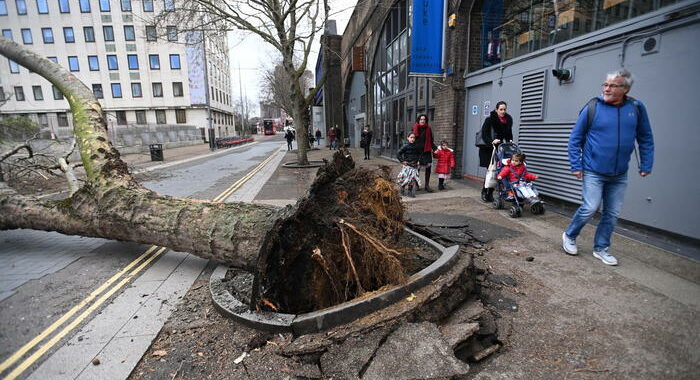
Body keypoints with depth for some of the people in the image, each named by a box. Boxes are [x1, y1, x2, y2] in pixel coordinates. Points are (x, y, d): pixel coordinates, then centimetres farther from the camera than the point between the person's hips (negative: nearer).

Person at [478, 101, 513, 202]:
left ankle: (490, 193, 9)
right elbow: (484, 134, -17)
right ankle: (484, 191, 7)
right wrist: (491, 142, -31)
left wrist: (510, 141, -4)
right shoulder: (489, 119, -10)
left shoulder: (508, 120, 5)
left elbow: (509, 134, 15)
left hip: (498, 148, 5)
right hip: (487, 148, -4)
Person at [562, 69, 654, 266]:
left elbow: (646, 139, 11)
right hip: (593, 172, -4)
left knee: (612, 213, 9)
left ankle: (601, 248, 23)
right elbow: (575, 138, -2)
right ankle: (569, 236, 15)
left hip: (619, 175, 4)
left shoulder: (637, 108, 2)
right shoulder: (592, 107, -7)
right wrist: (576, 166, -6)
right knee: (590, 208, -9)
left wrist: (646, 165, 7)